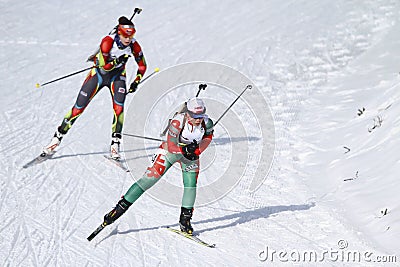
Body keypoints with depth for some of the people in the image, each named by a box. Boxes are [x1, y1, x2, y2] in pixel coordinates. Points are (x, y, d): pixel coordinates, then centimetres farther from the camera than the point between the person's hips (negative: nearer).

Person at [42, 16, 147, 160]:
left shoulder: (134, 46, -18)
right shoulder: (108, 41, -28)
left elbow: (142, 66, -4)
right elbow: (104, 66, -27)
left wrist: (136, 82, -14)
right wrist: (118, 61, -39)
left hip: (117, 75, 2)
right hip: (99, 73, -2)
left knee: (119, 107, -22)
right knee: (79, 107, -3)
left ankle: (115, 144, -12)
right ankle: (57, 137, 9)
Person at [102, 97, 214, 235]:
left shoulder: (207, 123, -23)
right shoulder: (177, 122, -34)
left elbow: (208, 137, -2)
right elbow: (171, 147, -31)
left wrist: (197, 150, -18)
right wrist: (185, 149, -48)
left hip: (191, 154, 3)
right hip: (170, 151, -3)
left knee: (191, 184, -11)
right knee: (149, 179, -9)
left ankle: (185, 219, 8)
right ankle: (120, 207, -3)